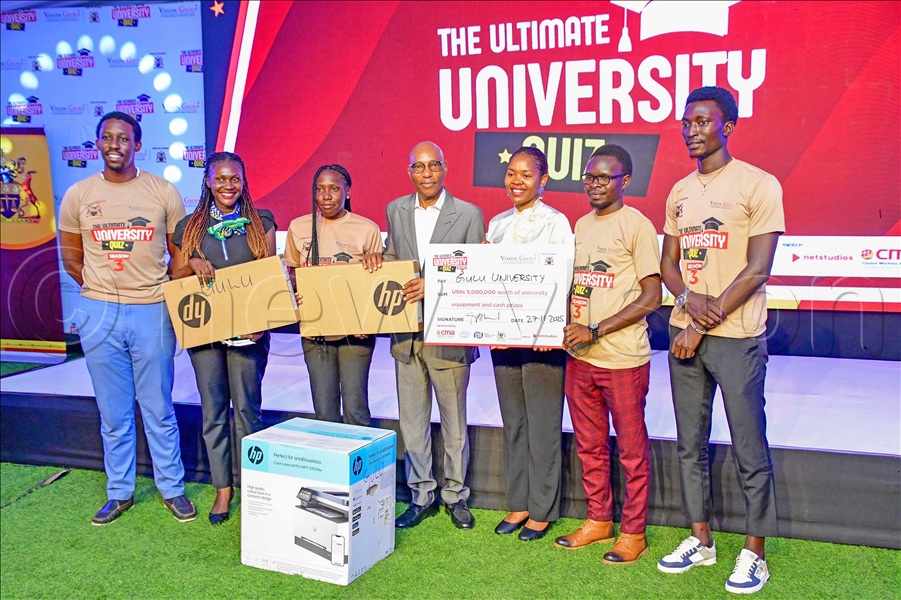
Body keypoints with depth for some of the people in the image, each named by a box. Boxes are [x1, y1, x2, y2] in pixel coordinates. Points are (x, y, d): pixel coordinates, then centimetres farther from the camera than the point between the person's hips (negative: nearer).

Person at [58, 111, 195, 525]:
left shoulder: (163, 192, 0)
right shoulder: (78, 195, 5)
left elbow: (180, 254, 6)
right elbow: (71, 257, 13)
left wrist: (170, 296, -2)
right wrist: (102, 291, 5)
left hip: (152, 312, -1)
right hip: (99, 314, 2)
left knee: (159, 410, 6)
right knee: (113, 413, 11)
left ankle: (172, 488, 21)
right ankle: (119, 493, 25)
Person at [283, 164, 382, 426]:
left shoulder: (367, 229, -2)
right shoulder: (299, 227, 6)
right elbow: (291, 277, 15)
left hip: (354, 333, -3)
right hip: (314, 332, 3)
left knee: (355, 409, -2)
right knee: (324, 412, 8)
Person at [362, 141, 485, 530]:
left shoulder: (469, 215, -5)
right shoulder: (395, 210, 8)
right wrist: (378, 258, -3)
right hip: (406, 335, 4)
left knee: (454, 421, 10)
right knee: (412, 421, 12)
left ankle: (455, 495, 27)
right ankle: (421, 495, 27)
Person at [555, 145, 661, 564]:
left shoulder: (637, 226, -8)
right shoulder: (582, 225, 13)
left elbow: (651, 297, -13)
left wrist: (596, 331, -17)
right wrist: (566, 327, 1)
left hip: (623, 358, -7)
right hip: (579, 357, 7)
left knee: (631, 449, 6)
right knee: (589, 446, 16)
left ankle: (634, 533, 19)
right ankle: (599, 521, 31)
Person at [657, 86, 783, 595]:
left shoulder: (759, 185, -6)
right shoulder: (679, 192, 13)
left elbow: (758, 269, -12)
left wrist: (703, 325, -14)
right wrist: (690, 298, -8)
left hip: (736, 337, -6)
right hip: (685, 333, 6)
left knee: (750, 450, 2)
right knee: (691, 446, 13)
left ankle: (755, 553, 17)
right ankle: (701, 540, 27)